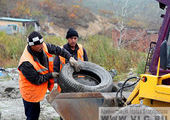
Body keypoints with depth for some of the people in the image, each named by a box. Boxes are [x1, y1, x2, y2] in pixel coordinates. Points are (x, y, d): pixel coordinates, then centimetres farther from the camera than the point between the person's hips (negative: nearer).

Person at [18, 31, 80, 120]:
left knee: (36, 112, 24)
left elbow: (57, 49, -4)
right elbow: (37, 80, -27)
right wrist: (51, 75, -16)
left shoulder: (43, 47, -14)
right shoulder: (26, 63, -35)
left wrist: (70, 58, -17)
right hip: (30, 93, -8)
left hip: (38, 91, 8)